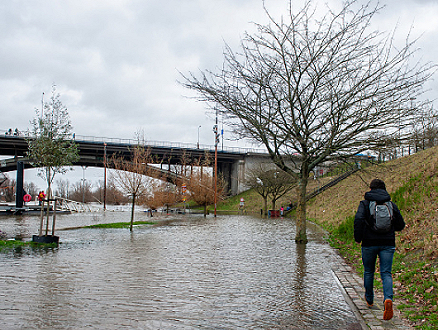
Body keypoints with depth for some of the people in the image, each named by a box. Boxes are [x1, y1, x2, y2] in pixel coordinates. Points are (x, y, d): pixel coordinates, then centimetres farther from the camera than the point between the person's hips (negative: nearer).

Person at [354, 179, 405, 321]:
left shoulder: (365, 203, -1)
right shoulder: (392, 204, 7)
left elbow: (358, 220, -18)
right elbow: (401, 225, 9)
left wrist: (358, 238, -8)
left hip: (369, 243, -1)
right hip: (388, 244, 1)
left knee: (368, 272, 17)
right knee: (386, 273, 1)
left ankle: (369, 299, 32)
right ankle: (388, 299, -23)